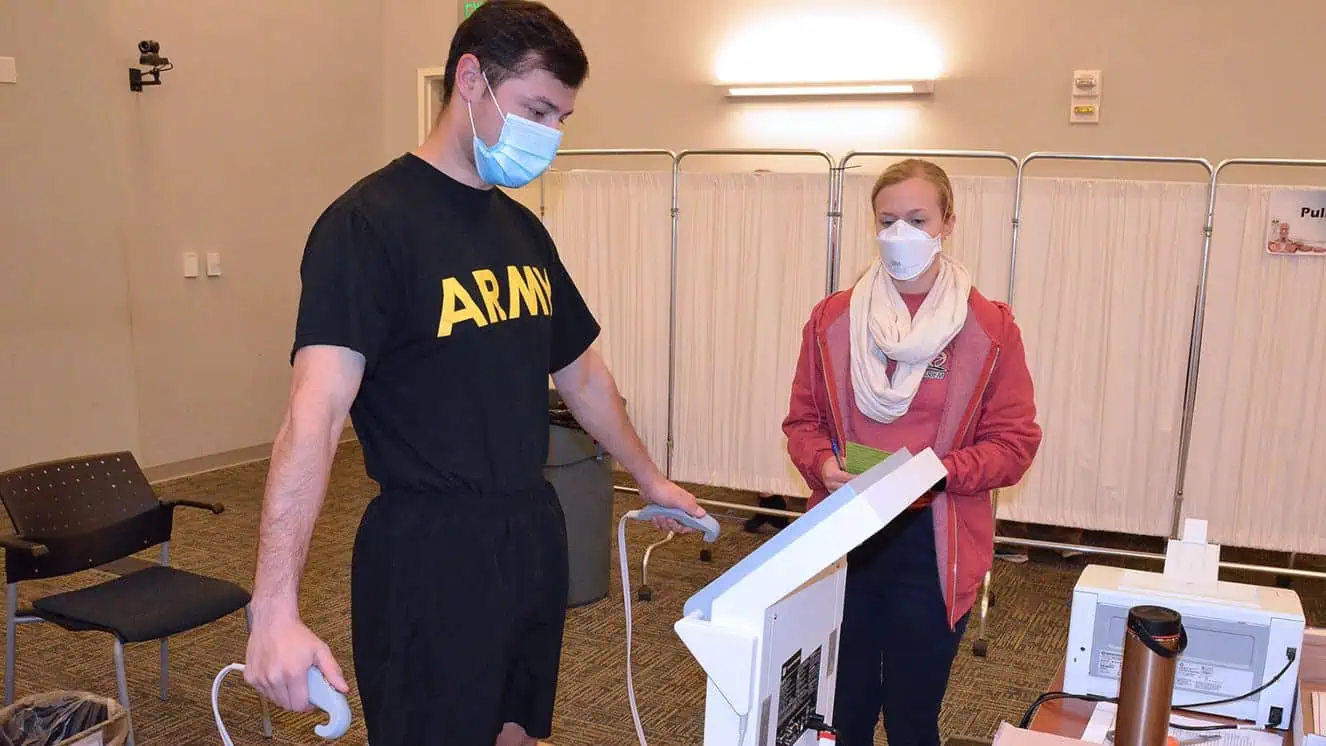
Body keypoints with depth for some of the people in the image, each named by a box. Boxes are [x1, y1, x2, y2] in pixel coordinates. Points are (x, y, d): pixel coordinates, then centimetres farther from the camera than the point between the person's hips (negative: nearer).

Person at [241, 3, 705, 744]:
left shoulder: (524, 229, 9)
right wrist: (277, 607, -33)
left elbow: (581, 373, 19)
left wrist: (650, 479, 26)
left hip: (533, 534, 7)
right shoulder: (370, 221, -15)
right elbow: (317, 411, -25)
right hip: (430, 551, -7)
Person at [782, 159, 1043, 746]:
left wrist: (937, 472, -19)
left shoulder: (990, 328, -4)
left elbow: (1013, 443, -4)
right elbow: (802, 420, 7)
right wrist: (821, 463, -13)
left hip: (931, 546, -2)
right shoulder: (833, 318, 2)